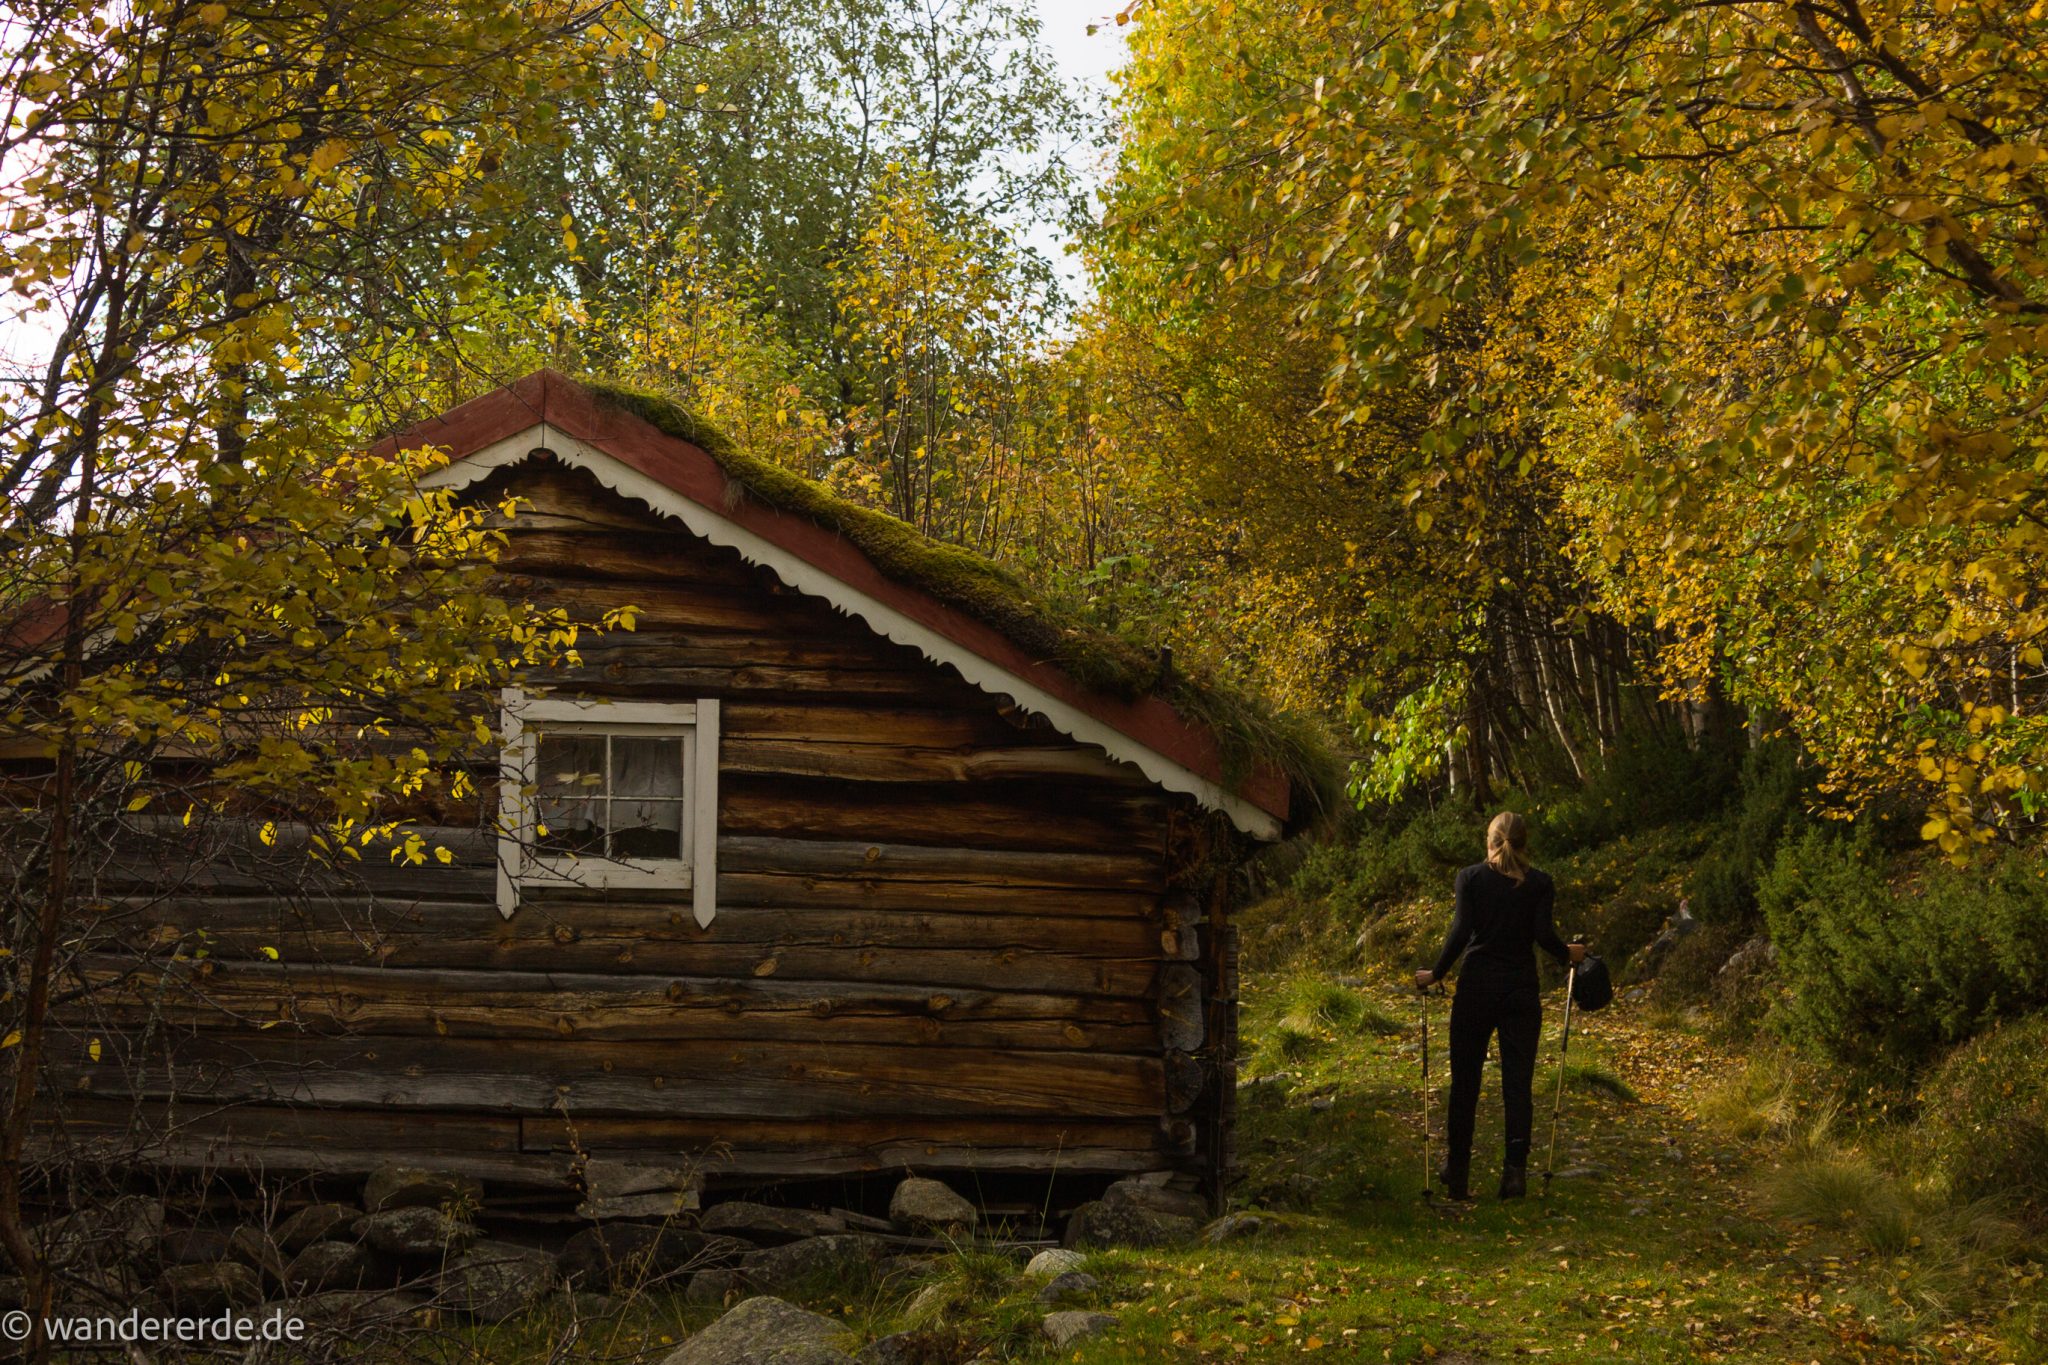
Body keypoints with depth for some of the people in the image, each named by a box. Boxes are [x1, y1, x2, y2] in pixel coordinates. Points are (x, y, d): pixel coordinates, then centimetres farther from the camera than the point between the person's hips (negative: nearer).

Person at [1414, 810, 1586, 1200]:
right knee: (1517, 1081, 4)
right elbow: (1543, 934, -10)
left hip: (1476, 987, 0)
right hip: (1521, 989, 0)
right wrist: (1568, 954, 9)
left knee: (1465, 1081, 8)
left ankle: (1457, 1170, 12)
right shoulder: (1540, 883, 1)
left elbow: (1460, 930, -10)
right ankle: (1515, 1170, -1)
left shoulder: (1470, 877, 0)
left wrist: (1436, 974, -1)